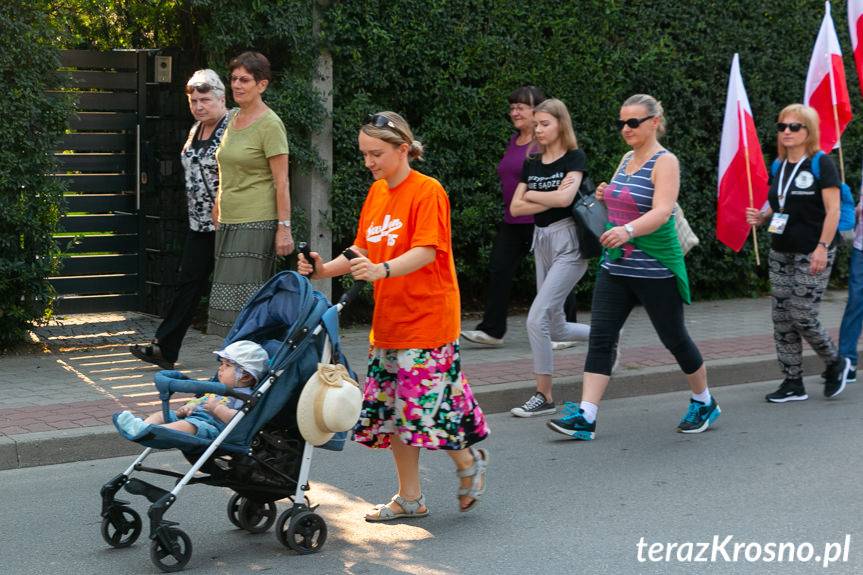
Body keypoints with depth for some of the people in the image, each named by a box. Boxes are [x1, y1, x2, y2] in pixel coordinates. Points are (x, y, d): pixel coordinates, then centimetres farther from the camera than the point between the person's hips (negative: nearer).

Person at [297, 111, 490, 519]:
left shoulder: (427, 191, -12)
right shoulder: (377, 192, 12)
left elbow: (426, 252, -22)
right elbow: (362, 249, 12)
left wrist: (382, 269, -38)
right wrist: (324, 269, -4)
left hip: (427, 320, -8)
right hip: (388, 319, 8)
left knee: (424, 404, -8)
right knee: (390, 406, 8)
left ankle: (468, 460, 20)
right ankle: (409, 497, 18)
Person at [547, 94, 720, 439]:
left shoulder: (665, 162, -12)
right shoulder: (627, 159, 11)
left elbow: (662, 212, -27)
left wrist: (628, 230, -44)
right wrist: (605, 198, 5)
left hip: (655, 269, -7)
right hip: (616, 266, 7)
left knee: (674, 338, 8)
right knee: (601, 337, -4)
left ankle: (704, 403, 29)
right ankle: (584, 416, -8)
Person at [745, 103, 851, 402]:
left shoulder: (821, 163, -8)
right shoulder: (779, 167, 11)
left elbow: (833, 210, -12)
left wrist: (823, 247, -21)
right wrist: (761, 217, 1)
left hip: (812, 254, -7)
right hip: (781, 252, 7)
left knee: (802, 316, -9)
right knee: (782, 319, 4)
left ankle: (836, 363, 17)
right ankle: (793, 384, 11)